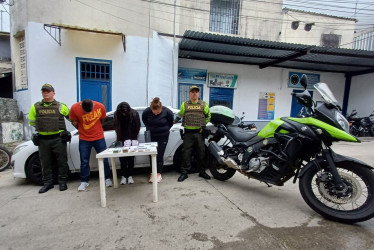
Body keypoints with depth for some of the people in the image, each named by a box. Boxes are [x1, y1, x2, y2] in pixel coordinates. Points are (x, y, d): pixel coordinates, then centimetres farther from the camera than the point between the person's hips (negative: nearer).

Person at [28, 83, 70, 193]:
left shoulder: (60, 106, 0)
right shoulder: (35, 107, 8)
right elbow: (31, 121, 19)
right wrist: (41, 127, 11)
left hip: (58, 138, -3)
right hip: (43, 139, 3)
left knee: (62, 161, 2)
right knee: (45, 162, 11)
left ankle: (62, 181, 16)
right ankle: (47, 182, 24)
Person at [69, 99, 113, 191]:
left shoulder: (100, 107, -12)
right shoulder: (75, 108, -13)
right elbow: (74, 122, 2)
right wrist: (82, 130, 10)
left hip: (99, 137, 0)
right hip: (84, 139, 0)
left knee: (104, 159, 4)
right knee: (84, 162, 6)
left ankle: (108, 179, 19)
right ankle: (84, 182, 23)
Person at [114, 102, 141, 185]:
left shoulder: (134, 114, -15)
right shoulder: (117, 114, -11)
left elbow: (137, 127, -6)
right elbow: (116, 127, -1)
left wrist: (134, 138, -7)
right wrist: (120, 139, -4)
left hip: (131, 139, -1)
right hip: (121, 139, 1)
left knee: (131, 158, 2)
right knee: (122, 158, 2)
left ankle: (130, 176, 13)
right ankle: (124, 176, 13)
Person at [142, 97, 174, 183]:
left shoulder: (167, 111, -18)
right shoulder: (146, 111, -14)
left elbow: (171, 122, -1)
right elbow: (144, 120, 7)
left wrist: (165, 129, 3)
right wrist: (150, 128, 7)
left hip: (163, 136, -2)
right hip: (151, 136, 2)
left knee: (160, 155, 0)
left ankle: (159, 174, 14)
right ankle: (153, 173, 19)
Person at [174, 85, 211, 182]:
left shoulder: (204, 104, 7)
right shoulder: (184, 104, 8)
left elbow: (208, 116, 17)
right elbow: (180, 115, 19)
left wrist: (203, 124, 9)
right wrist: (174, 121, 7)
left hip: (199, 132, 1)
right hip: (188, 133, -1)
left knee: (201, 153, 9)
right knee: (186, 153, 1)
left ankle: (202, 171, 24)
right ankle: (184, 173, 12)